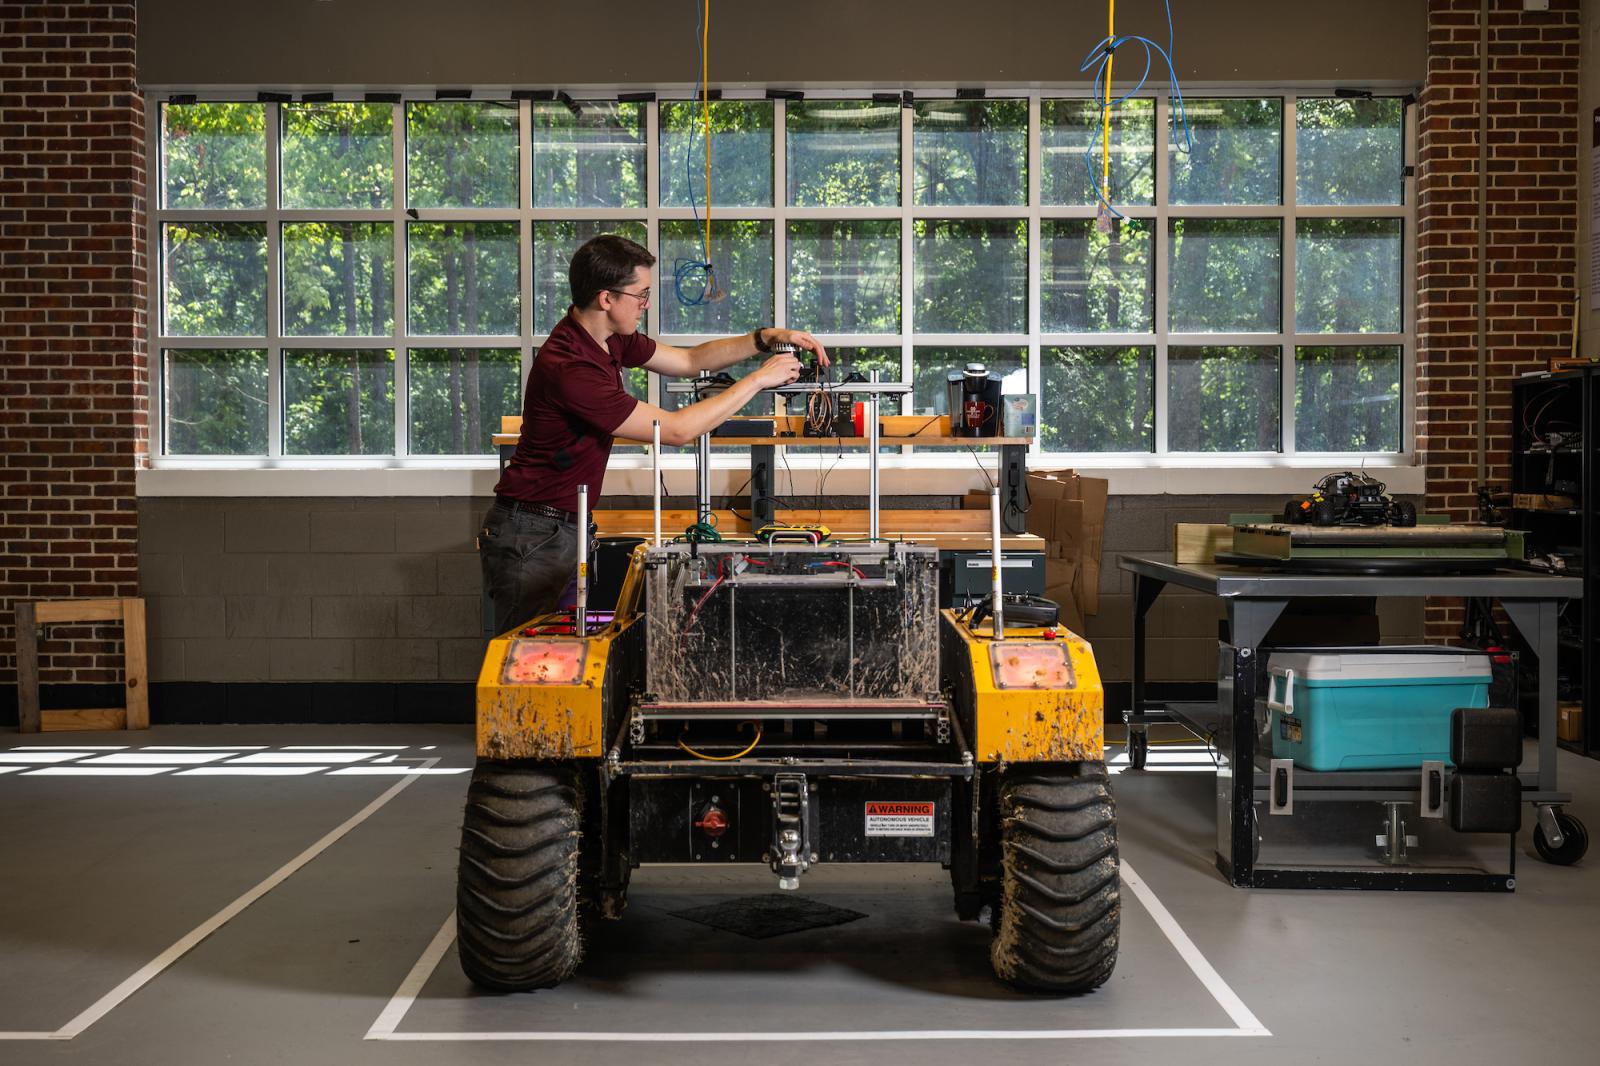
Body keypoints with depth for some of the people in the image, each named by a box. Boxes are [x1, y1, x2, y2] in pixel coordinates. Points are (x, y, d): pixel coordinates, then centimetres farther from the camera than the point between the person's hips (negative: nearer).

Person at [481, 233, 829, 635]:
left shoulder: (611, 339, 4)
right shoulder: (570, 369, -26)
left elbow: (689, 360, 17)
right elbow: (677, 429, -23)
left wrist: (765, 338, 3)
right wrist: (758, 380, -15)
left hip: (569, 528, 9)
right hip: (532, 538, -9)